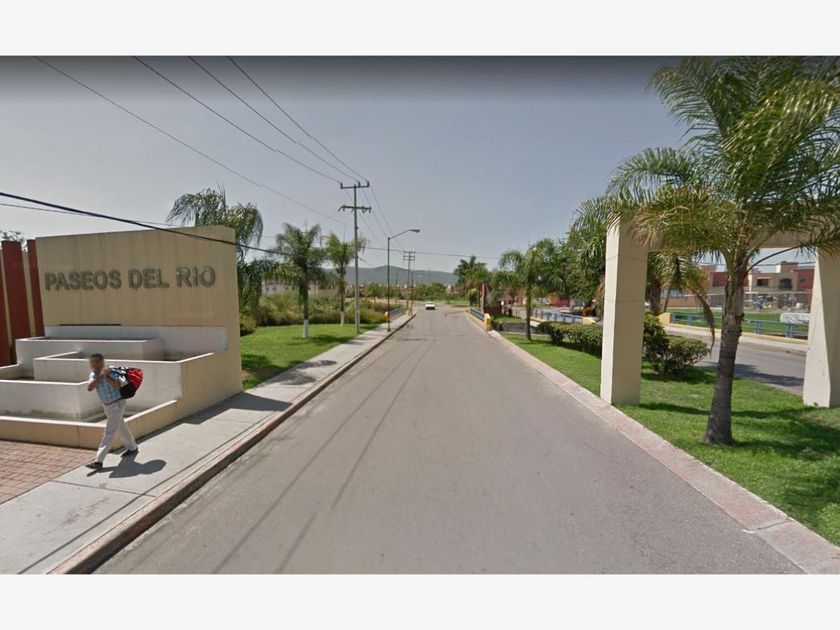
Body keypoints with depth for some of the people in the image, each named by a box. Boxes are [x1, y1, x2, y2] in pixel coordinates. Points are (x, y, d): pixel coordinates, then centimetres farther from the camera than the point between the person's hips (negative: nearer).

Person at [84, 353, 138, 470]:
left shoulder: (110, 371, -18)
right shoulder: (93, 375, 2)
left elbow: (117, 385, -31)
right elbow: (89, 388, -16)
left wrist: (106, 377, -37)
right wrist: (100, 376, -25)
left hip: (117, 404, -8)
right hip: (106, 406, 8)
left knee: (109, 432, -10)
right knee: (121, 428, 20)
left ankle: (99, 461, -9)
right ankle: (132, 448, 36)